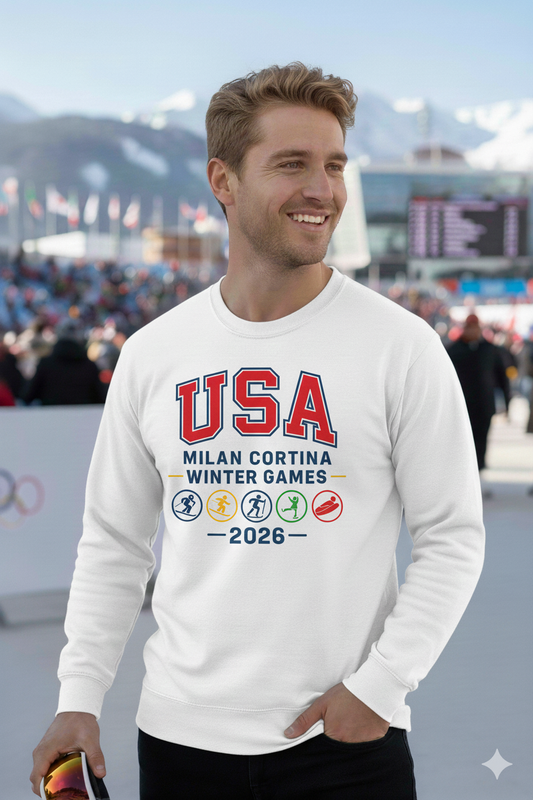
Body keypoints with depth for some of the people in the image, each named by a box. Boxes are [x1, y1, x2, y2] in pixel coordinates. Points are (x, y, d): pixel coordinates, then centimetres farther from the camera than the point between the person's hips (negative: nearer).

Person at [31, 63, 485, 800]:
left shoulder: (401, 346, -6)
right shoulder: (151, 355, 2)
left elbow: (452, 539, -4)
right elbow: (114, 543, 9)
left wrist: (380, 683, -12)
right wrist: (80, 696, 1)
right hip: (180, 737, 3)